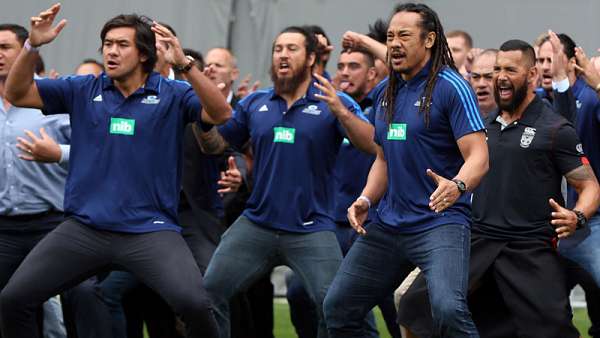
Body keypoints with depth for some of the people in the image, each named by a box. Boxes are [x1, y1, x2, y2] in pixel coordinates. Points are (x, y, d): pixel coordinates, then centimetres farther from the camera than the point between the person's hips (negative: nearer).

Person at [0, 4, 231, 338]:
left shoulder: (172, 94, -1)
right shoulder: (83, 90, 7)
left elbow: (221, 114, -16)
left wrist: (185, 64, -30)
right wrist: (32, 46, -12)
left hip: (150, 230, -3)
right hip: (83, 228, 3)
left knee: (194, 304, -25)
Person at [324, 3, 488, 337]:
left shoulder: (451, 87, -9)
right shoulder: (387, 95, 14)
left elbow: (478, 157, -15)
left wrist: (457, 186, -36)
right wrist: (366, 200, 7)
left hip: (441, 222, -8)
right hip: (388, 224, 8)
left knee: (448, 309, -30)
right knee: (338, 308, 8)